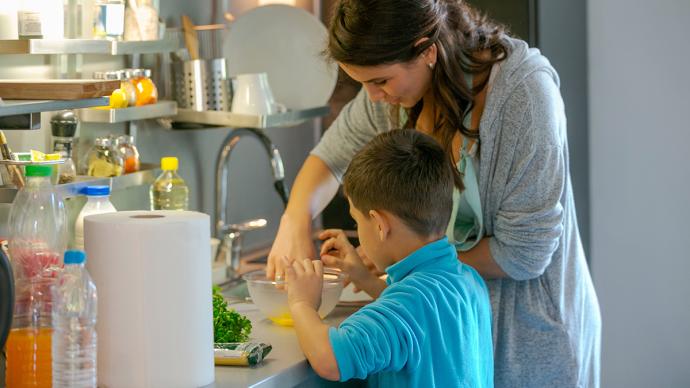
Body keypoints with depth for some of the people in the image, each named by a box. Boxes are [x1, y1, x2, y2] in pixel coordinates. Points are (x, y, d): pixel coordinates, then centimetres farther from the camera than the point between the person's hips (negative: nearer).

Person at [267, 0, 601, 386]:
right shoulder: (398, 81, -8)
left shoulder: (524, 93, -25)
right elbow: (331, 156, 9)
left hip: (528, 332, -5)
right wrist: (296, 220, -11)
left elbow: (523, 253, -23)